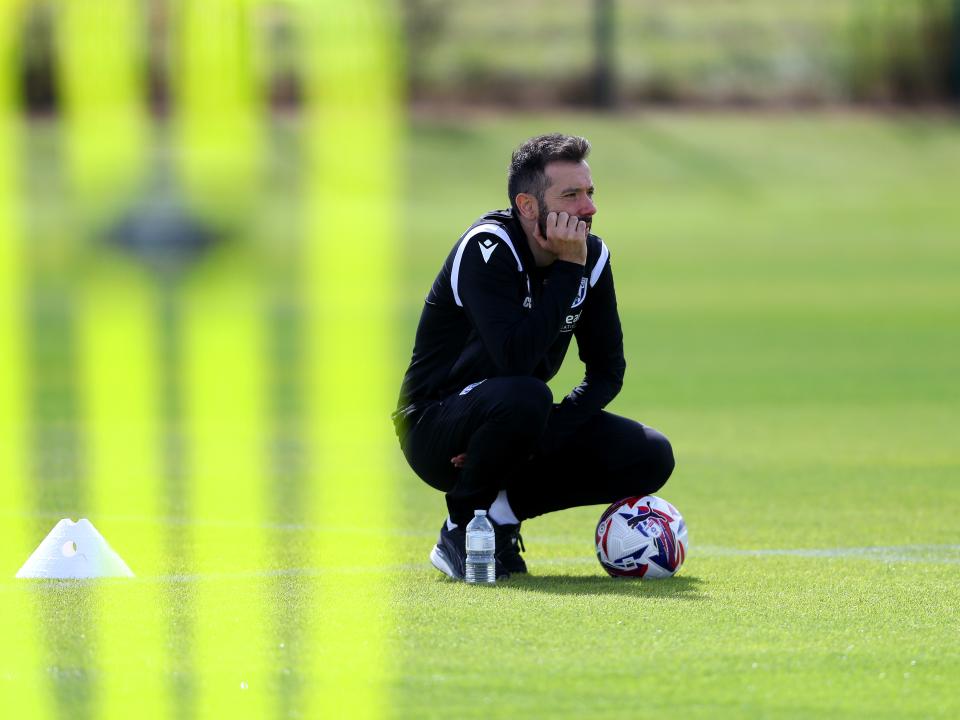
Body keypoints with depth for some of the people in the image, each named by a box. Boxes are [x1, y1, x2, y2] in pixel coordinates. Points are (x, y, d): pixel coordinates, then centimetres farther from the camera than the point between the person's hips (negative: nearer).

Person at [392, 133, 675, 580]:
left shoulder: (592, 257, -2)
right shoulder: (487, 249, -22)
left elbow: (606, 371, 0)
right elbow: (516, 358, -35)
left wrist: (541, 436, -16)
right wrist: (568, 270, -30)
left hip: (520, 426, 7)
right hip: (435, 427, -7)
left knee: (650, 458, -10)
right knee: (522, 397, -39)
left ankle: (501, 508, 1)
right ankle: (461, 531, -16)